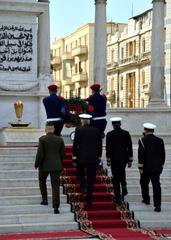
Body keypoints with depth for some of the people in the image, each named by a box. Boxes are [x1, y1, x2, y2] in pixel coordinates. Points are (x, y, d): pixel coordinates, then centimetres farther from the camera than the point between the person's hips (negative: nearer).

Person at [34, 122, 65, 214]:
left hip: (45, 165, -2)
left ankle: (45, 199, 25)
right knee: (55, 186, 2)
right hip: (56, 166, 2)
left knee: (42, 181, 25)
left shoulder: (42, 139, -10)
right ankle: (56, 207, -5)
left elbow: (40, 154, -13)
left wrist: (36, 164, 1)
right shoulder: (60, 139, 1)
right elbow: (62, 154, 6)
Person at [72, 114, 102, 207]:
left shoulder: (79, 130, -6)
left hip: (82, 157, -3)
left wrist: (74, 157, 0)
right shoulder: (96, 130, 4)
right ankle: (89, 199, 7)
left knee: (80, 173, 18)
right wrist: (99, 156, 15)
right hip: (93, 158, 3)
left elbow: (75, 144, -6)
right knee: (91, 177, 6)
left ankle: (83, 187, -9)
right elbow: (99, 144, 8)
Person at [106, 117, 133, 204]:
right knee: (122, 173, 29)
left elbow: (108, 148, -7)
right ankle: (124, 187, 9)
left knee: (115, 178, 4)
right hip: (124, 158, 3)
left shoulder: (109, 134, -8)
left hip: (114, 159, -2)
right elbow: (130, 147, 1)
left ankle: (118, 198, 4)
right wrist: (130, 160, 7)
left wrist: (108, 160, 0)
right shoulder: (126, 133, -1)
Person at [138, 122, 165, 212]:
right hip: (157, 168, 3)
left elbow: (141, 155, -13)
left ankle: (146, 199, 34)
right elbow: (163, 154, 6)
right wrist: (161, 165, 16)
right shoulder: (160, 141, 2)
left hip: (146, 168, -3)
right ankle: (157, 205, -5)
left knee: (144, 183, 20)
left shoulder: (142, 141, -10)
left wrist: (140, 167, -9)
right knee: (156, 185, 1)